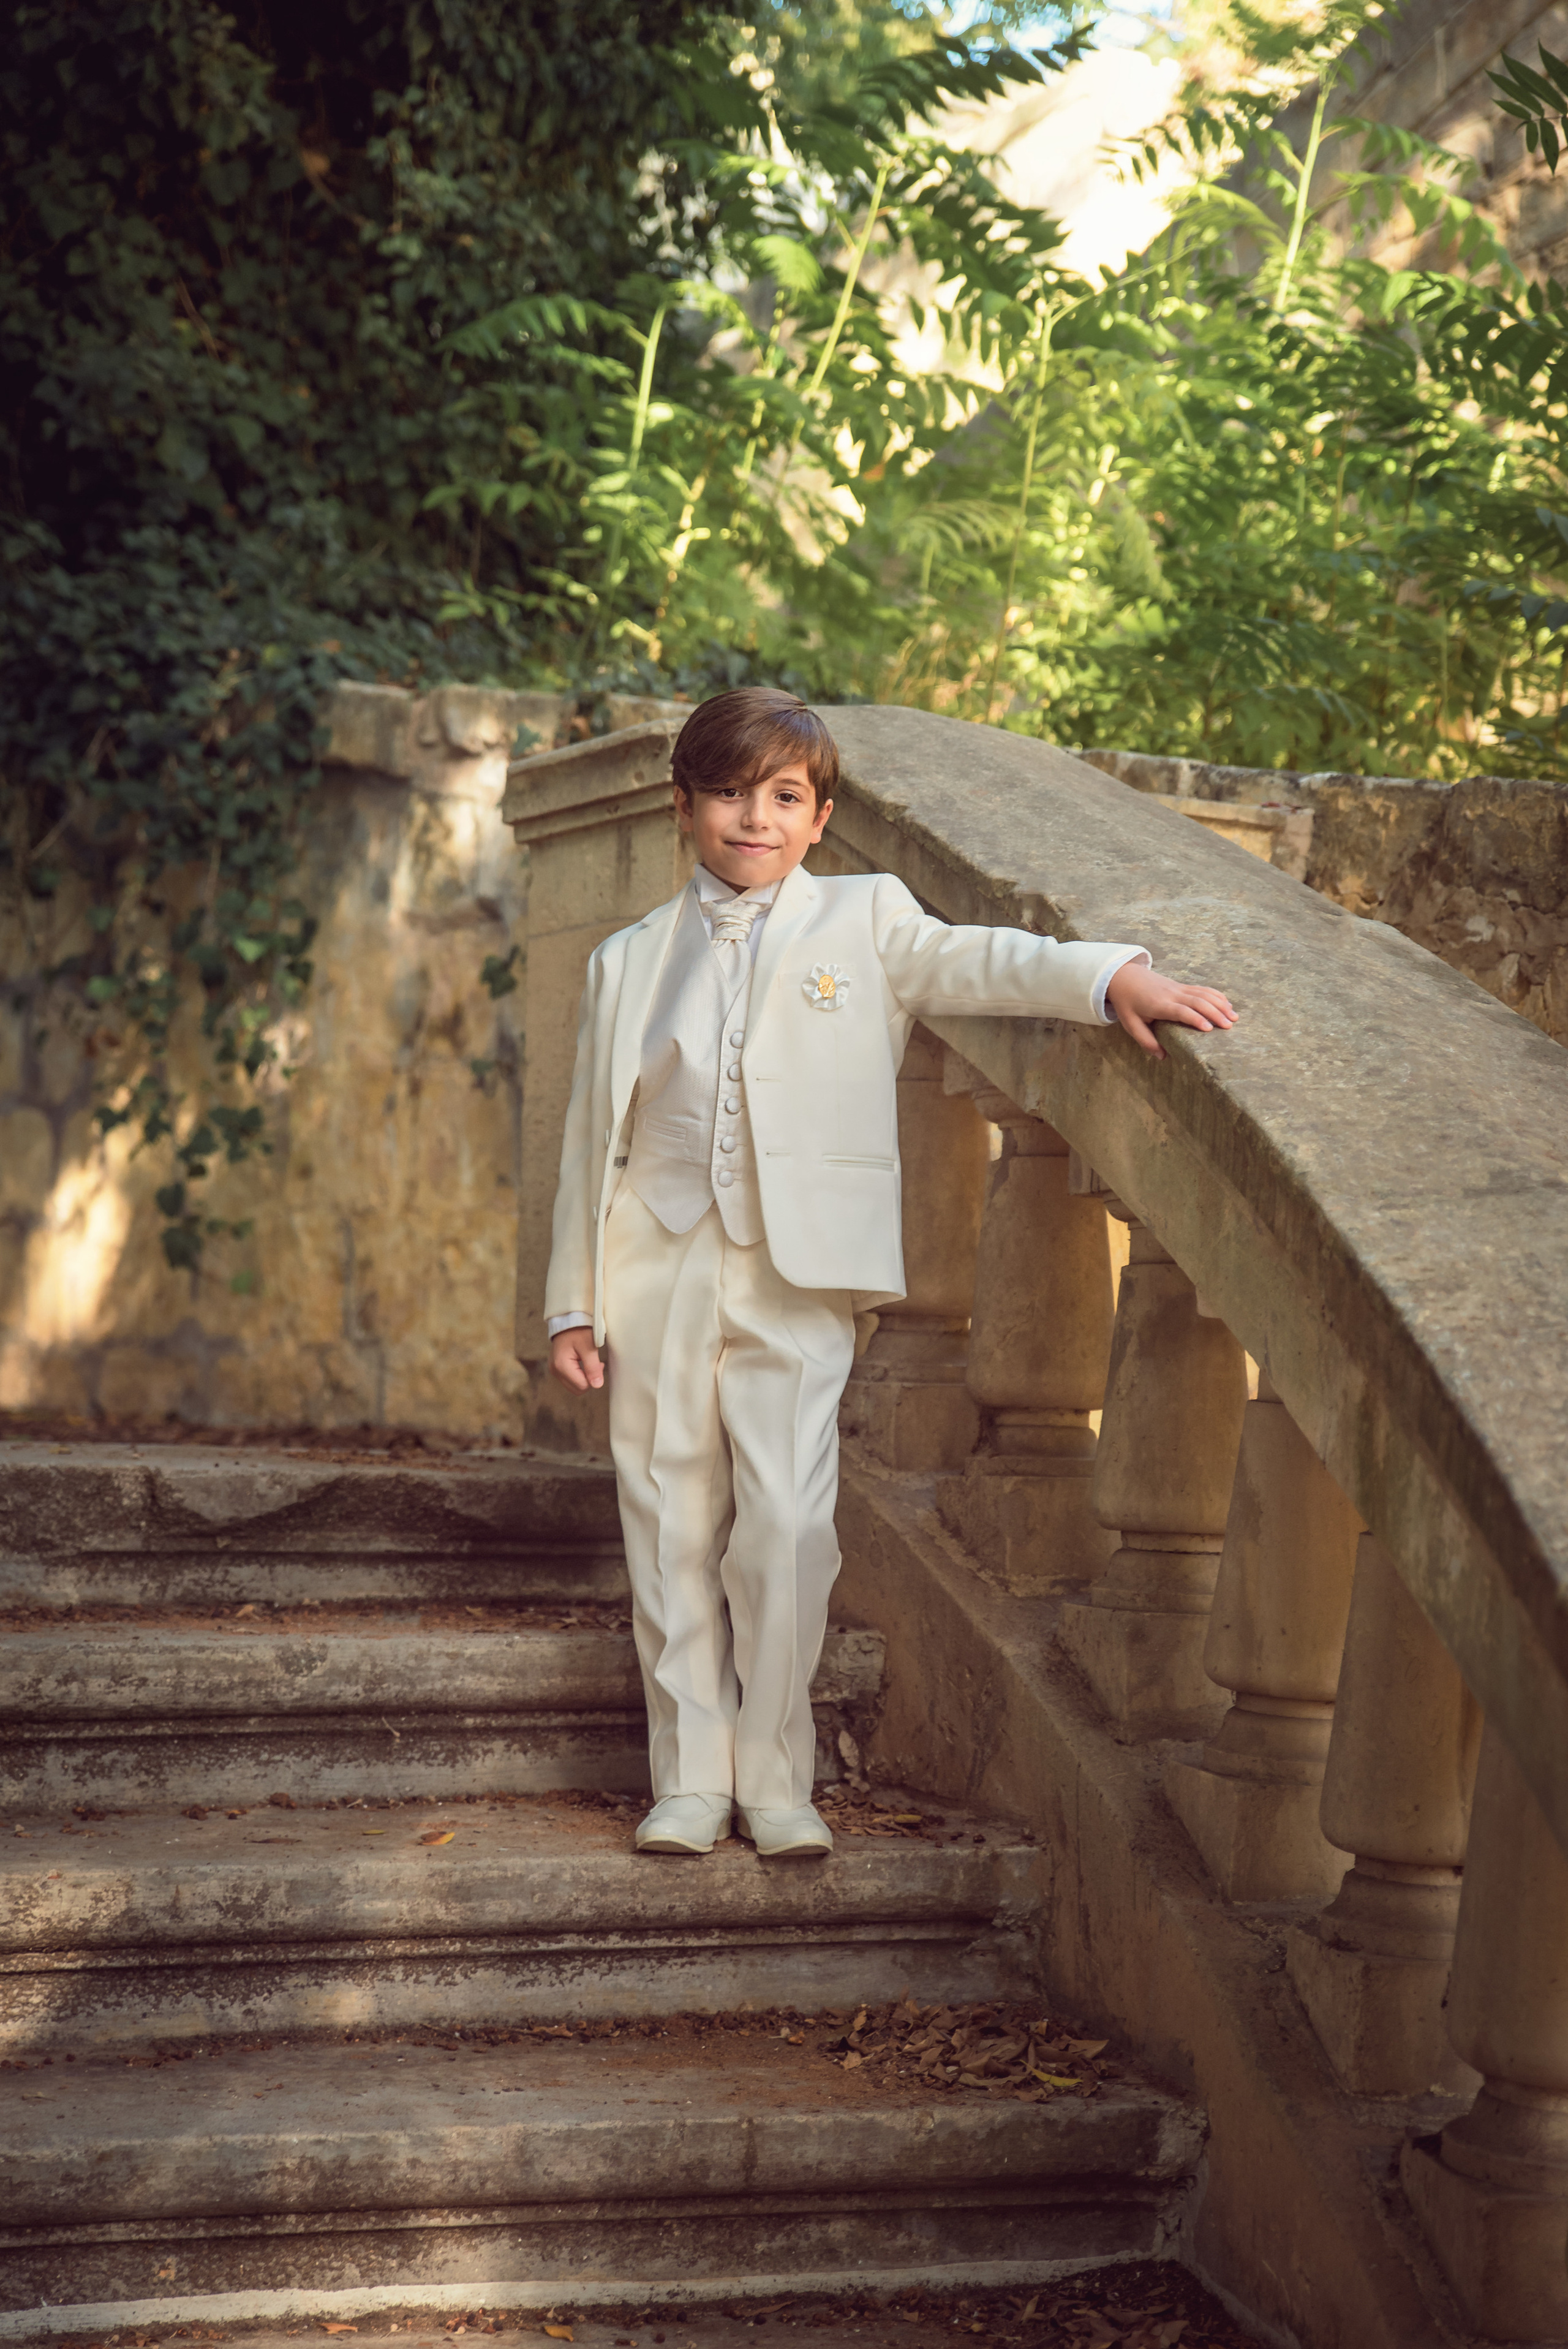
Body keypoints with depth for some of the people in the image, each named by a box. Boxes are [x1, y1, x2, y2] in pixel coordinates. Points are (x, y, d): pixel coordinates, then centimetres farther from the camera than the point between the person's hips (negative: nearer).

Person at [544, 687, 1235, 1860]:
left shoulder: (863, 920, 9)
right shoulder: (629, 962, 13)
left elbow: (978, 961, -6)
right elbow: (594, 1139, 13)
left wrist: (1114, 976, -25)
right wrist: (574, 1301, 9)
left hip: (799, 1277, -2)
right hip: (660, 1277, 2)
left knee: (787, 1526, -9)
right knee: (674, 1530, 5)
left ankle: (776, 1780, 6)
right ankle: (691, 1780, 16)